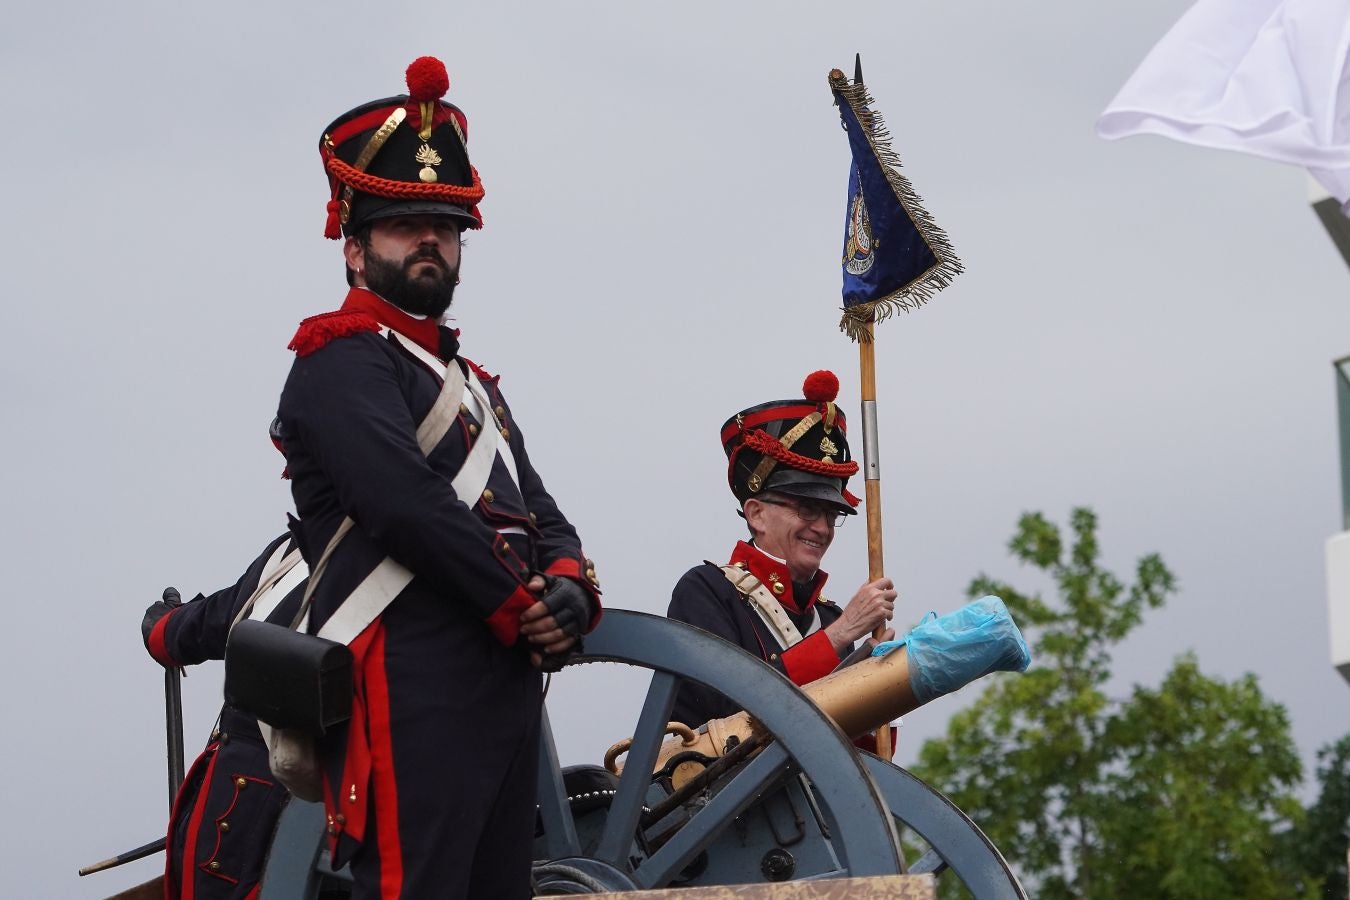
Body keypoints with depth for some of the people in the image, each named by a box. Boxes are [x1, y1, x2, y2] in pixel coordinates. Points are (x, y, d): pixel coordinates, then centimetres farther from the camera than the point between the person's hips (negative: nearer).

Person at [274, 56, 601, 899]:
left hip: (506, 694, 10)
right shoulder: (341, 364, -3)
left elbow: (540, 514, 20)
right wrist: (523, 609, -11)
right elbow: (407, 505, -17)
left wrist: (571, 591, -3)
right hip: (412, 693, -10)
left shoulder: (469, 380, 27)